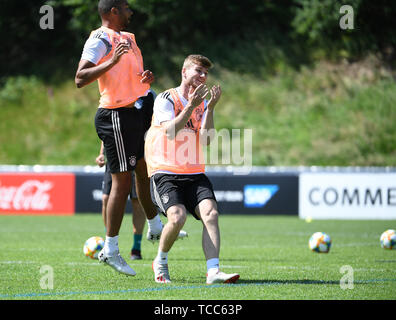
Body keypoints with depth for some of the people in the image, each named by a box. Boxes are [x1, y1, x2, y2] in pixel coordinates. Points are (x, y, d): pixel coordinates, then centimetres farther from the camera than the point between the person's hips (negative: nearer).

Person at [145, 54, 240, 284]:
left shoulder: (204, 104, 16)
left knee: (211, 213, -22)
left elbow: (207, 140, 0)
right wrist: (191, 105, -21)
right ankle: (161, 262, 0)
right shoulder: (166, 99, 1)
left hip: (195, 174, 4)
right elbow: (170, 132, -15)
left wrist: (210, 108, -10)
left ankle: (213, 271, -30)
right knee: (178, 216, -26)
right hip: (165, 173, -4)